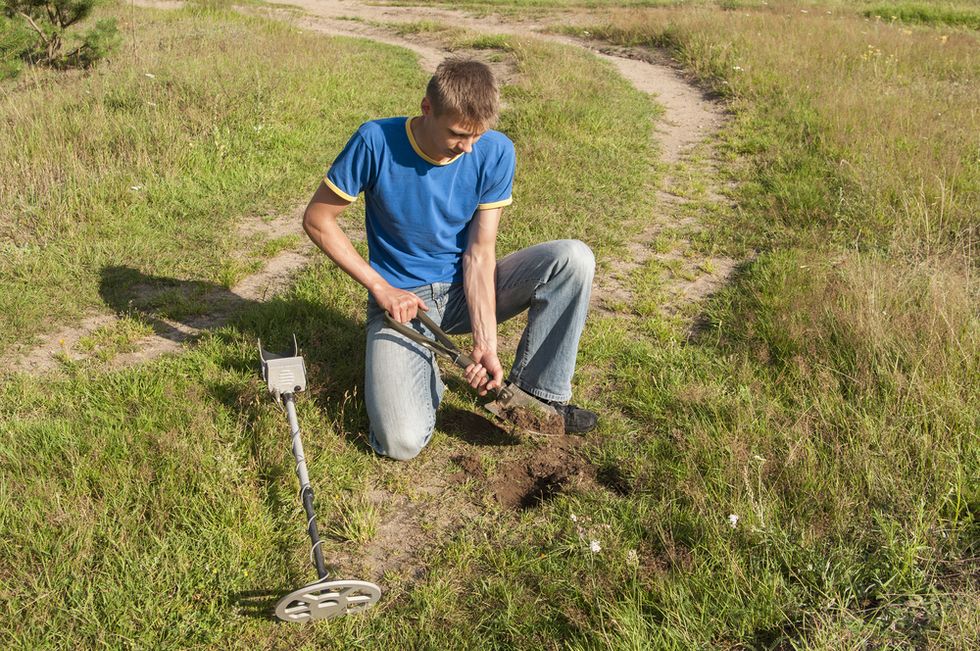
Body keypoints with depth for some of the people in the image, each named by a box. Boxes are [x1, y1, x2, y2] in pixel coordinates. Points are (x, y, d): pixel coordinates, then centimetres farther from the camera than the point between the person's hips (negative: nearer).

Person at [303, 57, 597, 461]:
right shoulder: (376, 142, -17)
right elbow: (317, 219, -9)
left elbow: (479, 252, -11)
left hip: (467, 290, 3)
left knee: (573, 258, -21)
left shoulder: (494, 152, -11)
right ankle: (424, 368, 12)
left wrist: (485, 343, -21)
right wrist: (380, 288, -16)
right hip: (401, 299, -2)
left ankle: (538, 393, -8)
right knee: (402, 443, -22)